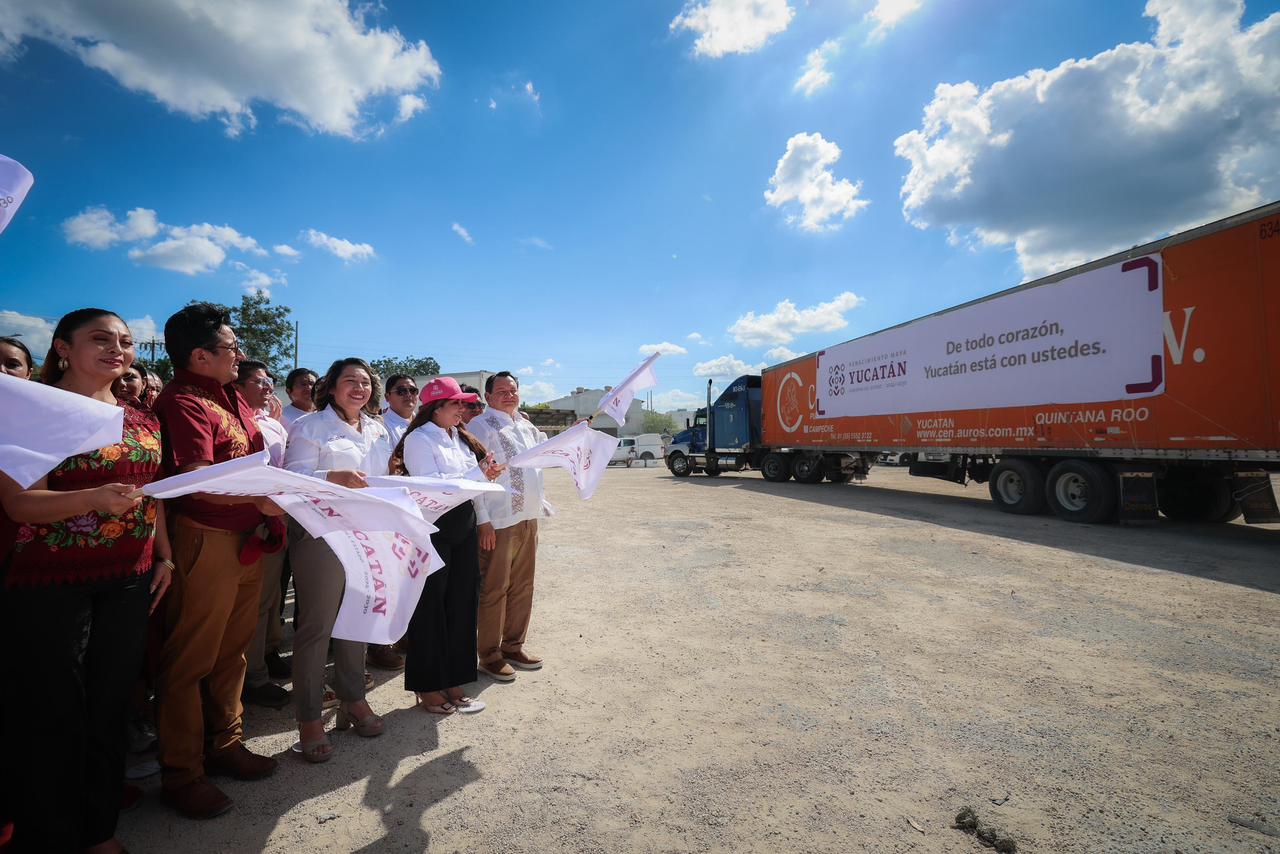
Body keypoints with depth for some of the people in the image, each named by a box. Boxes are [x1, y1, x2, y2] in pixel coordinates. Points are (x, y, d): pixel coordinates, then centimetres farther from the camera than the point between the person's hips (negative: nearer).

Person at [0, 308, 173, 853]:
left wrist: (165, 556, 6)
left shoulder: (142, 420, 9)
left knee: (111, 707, 12)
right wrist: (98, 497, -31)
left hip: (129, 583, 5)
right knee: (51, 712, 5)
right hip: (48, 583, -5)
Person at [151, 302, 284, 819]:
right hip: (208, 539, -8)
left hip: (248, 539, 9)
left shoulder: (230, 395, 14)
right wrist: (259, 498, -37)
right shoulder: (184, 401, -14)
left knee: (232, 650, 18)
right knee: (191, 659, 5)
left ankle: (224, 744, 34)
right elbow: (196, 477, -26)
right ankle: (181, 773, 19)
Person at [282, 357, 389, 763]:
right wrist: (334, 478, -28)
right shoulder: (310, 427, -3)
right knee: (317, 625, 0)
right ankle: (308, 717, 12)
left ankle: (353, 697, 29)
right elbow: (294, 479, -12)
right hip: (322, 535, -6)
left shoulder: (378, 430, 15)